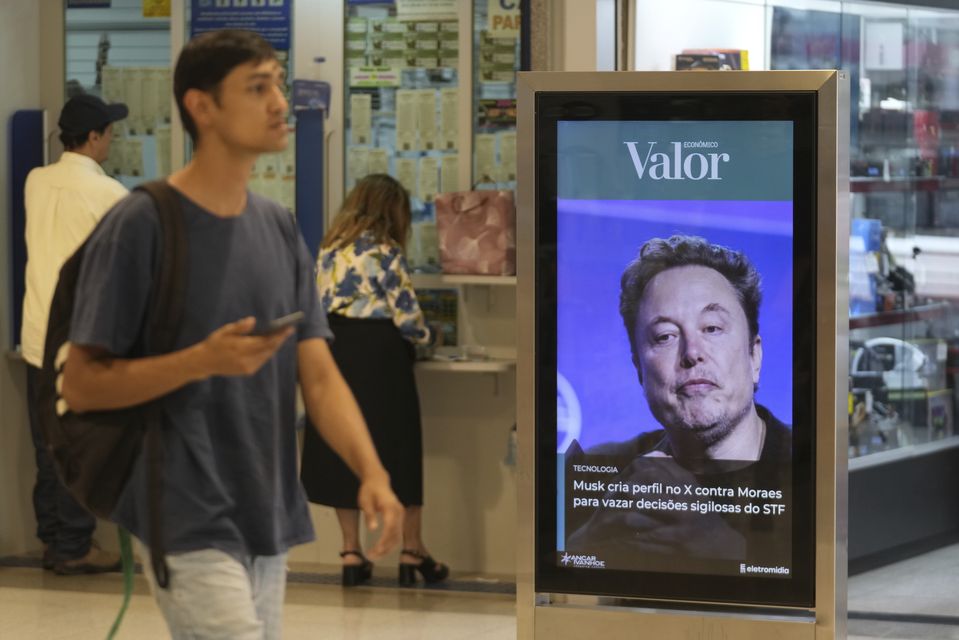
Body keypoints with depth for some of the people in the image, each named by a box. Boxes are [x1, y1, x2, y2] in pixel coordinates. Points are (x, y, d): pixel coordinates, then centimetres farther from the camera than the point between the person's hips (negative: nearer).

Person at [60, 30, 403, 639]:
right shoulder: (141, 224, -11)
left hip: (267, 521, 7)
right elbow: (81, 385, -11)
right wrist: (204, 359, -24)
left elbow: (318, 373, 6)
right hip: (189, 524, -7)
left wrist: (372, 472, -11)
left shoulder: (280, 228, 10)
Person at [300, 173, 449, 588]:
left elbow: (322, 306, 11)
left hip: (334, 352, 5)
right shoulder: (385, 252, -9)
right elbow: (407, 316, -11)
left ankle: (352, 553, 9)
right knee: (398, 449, 4)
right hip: (379, 356, -5)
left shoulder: (330, 249, 9)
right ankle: (412, 553, 9)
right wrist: (423, 336, 10)